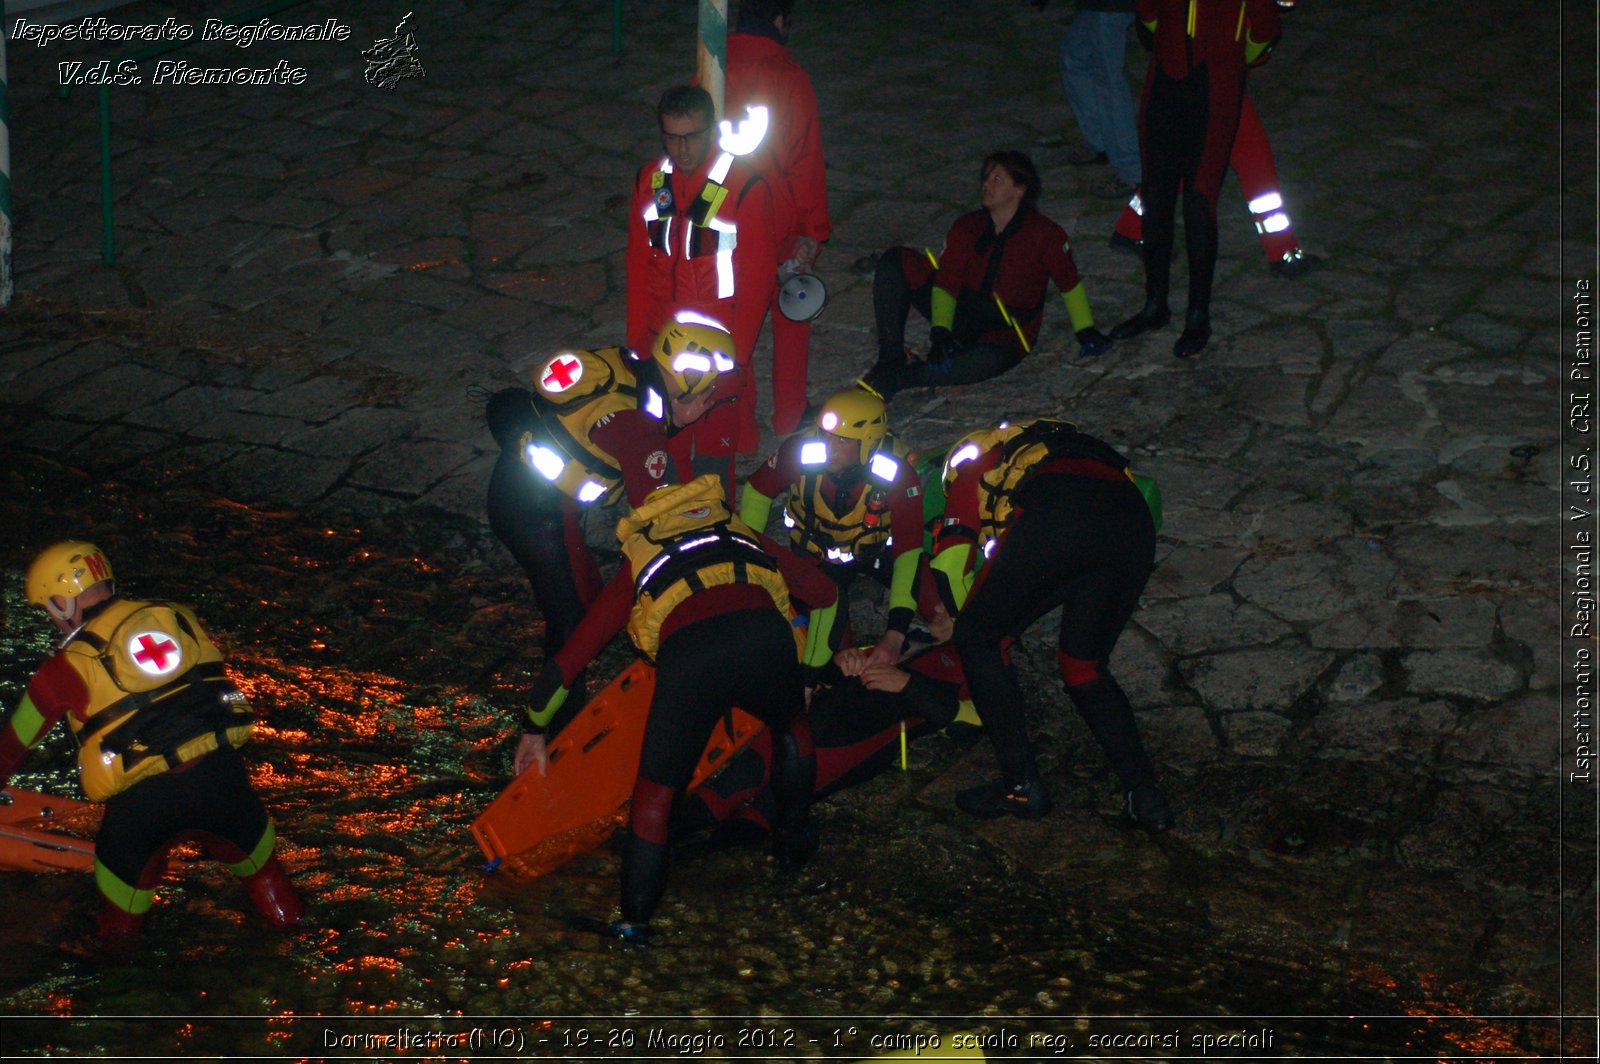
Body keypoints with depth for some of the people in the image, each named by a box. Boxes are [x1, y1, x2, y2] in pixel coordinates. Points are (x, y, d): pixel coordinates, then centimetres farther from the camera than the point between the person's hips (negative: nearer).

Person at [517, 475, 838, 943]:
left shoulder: (637, 565, 34)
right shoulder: (742, 536, 38)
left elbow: (566, 662, 33)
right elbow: (824, 592, 38)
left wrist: (535, 729, 45)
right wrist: (808, 671, 52)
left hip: (689, 655, -2)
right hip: (766, 637, 2)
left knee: (654, 795, 13)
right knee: (791, 726, 35)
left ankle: (634, 927, 14)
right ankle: (793, 846, 45)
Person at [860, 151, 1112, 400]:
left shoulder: (1045, 235, -13)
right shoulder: (966, 227, -3)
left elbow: (1069, 282, -2)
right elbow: (946, 282, -10)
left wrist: (1086, 331, 0)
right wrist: (940, 330, -24)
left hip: (1004, 335, -4)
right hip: (960, 312, 5)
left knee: (989, 361, -44)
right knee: (895, 262, -12)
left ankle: (893, 378, -42)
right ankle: (891, 358, -18)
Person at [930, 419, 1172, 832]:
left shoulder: (970, 456, 31)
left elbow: (951, 553, 19)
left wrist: (966, 621, 37)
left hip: (1053, 519, -6)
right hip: (1135, 524, 6)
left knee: (976, 640, 15)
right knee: (1084, 668, 24)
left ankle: (1022, 785, 14)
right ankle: (1144, 793, 13)